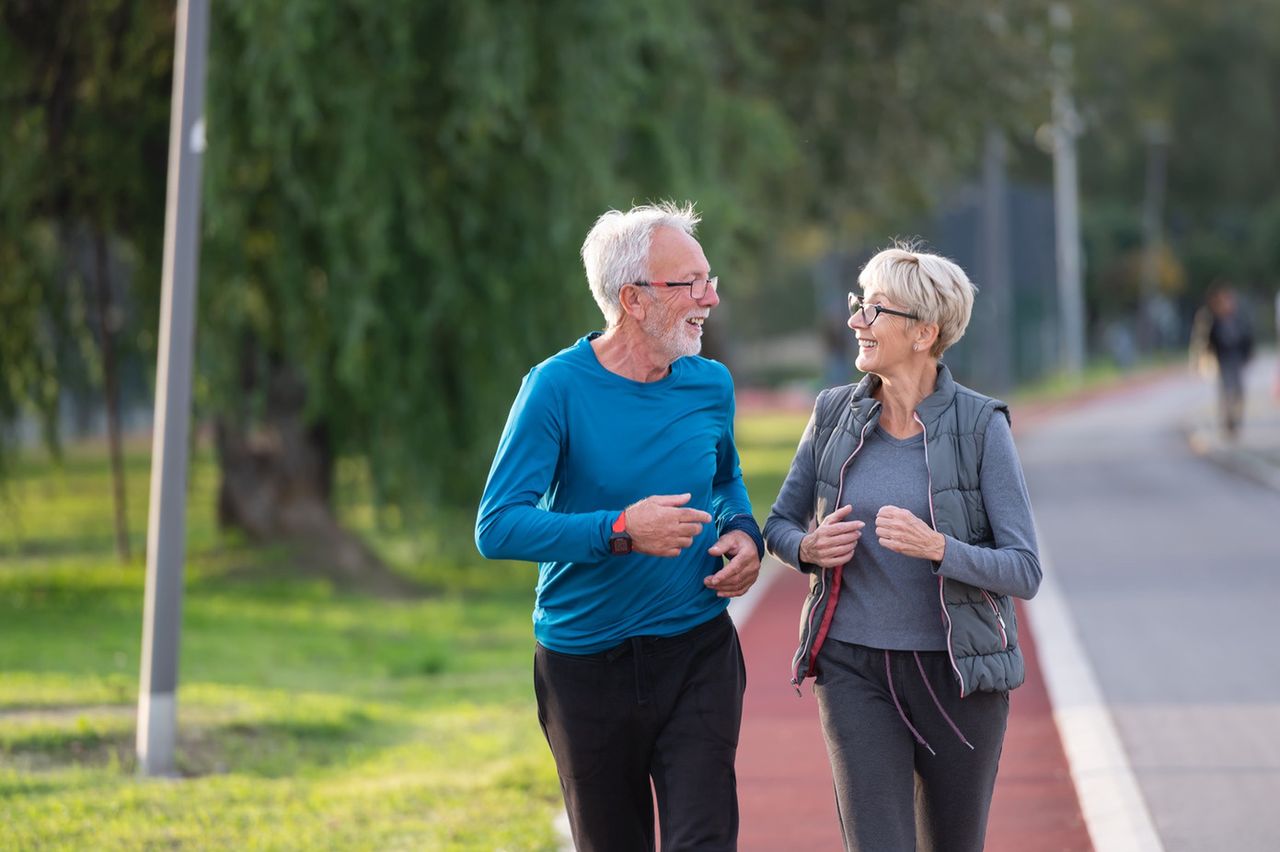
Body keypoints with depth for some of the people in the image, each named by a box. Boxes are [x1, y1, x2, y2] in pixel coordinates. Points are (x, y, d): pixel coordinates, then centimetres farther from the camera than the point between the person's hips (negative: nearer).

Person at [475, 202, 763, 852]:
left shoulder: (711, 385, 3)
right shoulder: (558, 387, -13)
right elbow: (498, 528, -18)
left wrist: (745, 534, 1)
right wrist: (621, 530, -28)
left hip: (697, 652, 3)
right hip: (587, 668, -2)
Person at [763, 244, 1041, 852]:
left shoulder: (980, 426, -9)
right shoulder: (835, 413, 1)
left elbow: (1024, 572, -11)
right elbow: (780, 525, 14)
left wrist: (935, 547, -27)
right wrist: (809, 548, -9)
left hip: (957, 673, -1)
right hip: (855, 669, 1)